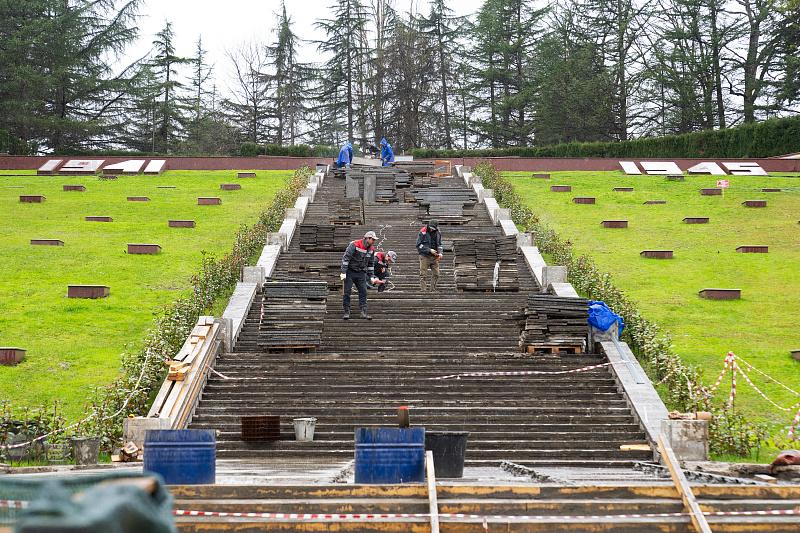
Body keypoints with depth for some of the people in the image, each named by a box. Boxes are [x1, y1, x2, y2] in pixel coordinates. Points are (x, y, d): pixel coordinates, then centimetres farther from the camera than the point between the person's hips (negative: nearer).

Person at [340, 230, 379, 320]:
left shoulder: (371, 249, 4)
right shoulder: (354, 245, -17)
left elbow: (370, 264, 16)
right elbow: (345, 258, -18)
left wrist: (371, 277, 14)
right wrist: (343, 272, -22)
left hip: (361, 273, 5)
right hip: (350, 272, -5)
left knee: (363, 292, -1)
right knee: (347, 291, -3)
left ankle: (363, 312, 1)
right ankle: (346, 312, 5)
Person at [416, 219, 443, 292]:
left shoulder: (438, 233, 7)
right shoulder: (422, 232, -8)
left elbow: (439, 245, 17)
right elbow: (419, 245, -10)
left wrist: (440, 253, -1)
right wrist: (429, 250, -17)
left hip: (434, 257, 5)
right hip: (425, 257, -5)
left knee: (436, 274, 3)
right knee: (423, 275, -4)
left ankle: (433, 289, 11)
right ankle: (422, 290, -2)